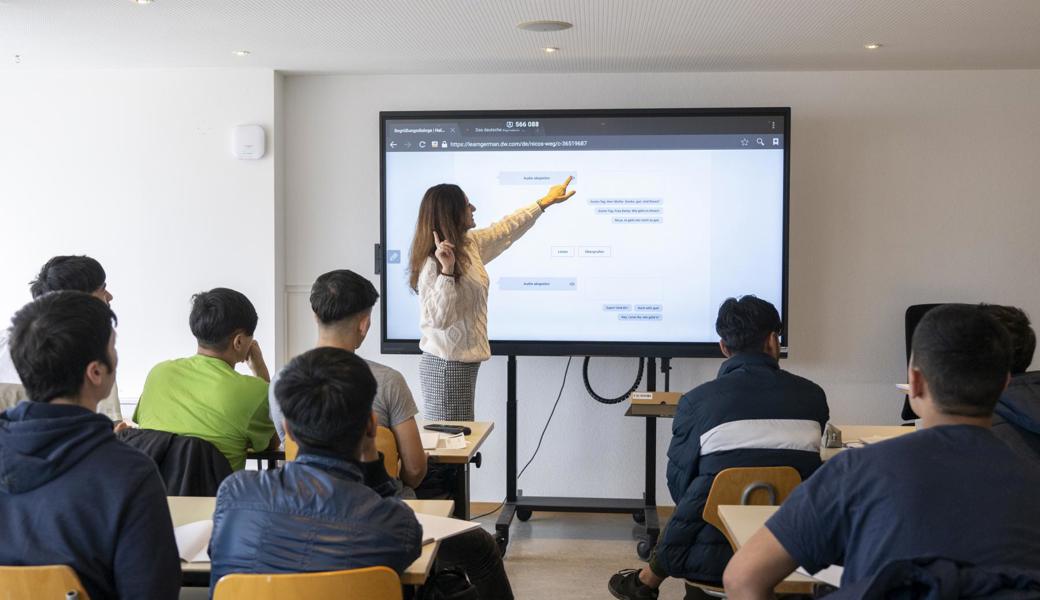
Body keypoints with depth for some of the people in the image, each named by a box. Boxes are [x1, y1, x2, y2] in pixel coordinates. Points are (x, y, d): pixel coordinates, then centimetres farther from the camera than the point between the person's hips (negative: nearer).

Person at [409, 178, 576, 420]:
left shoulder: (469, 245, 8)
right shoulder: (433, 265, -18)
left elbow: (504, 230, 24)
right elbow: (439, 318, -26)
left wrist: (545, 201, 33)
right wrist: (447, 270, -36)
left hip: (463, 364, 9)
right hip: (447, 367, -9)